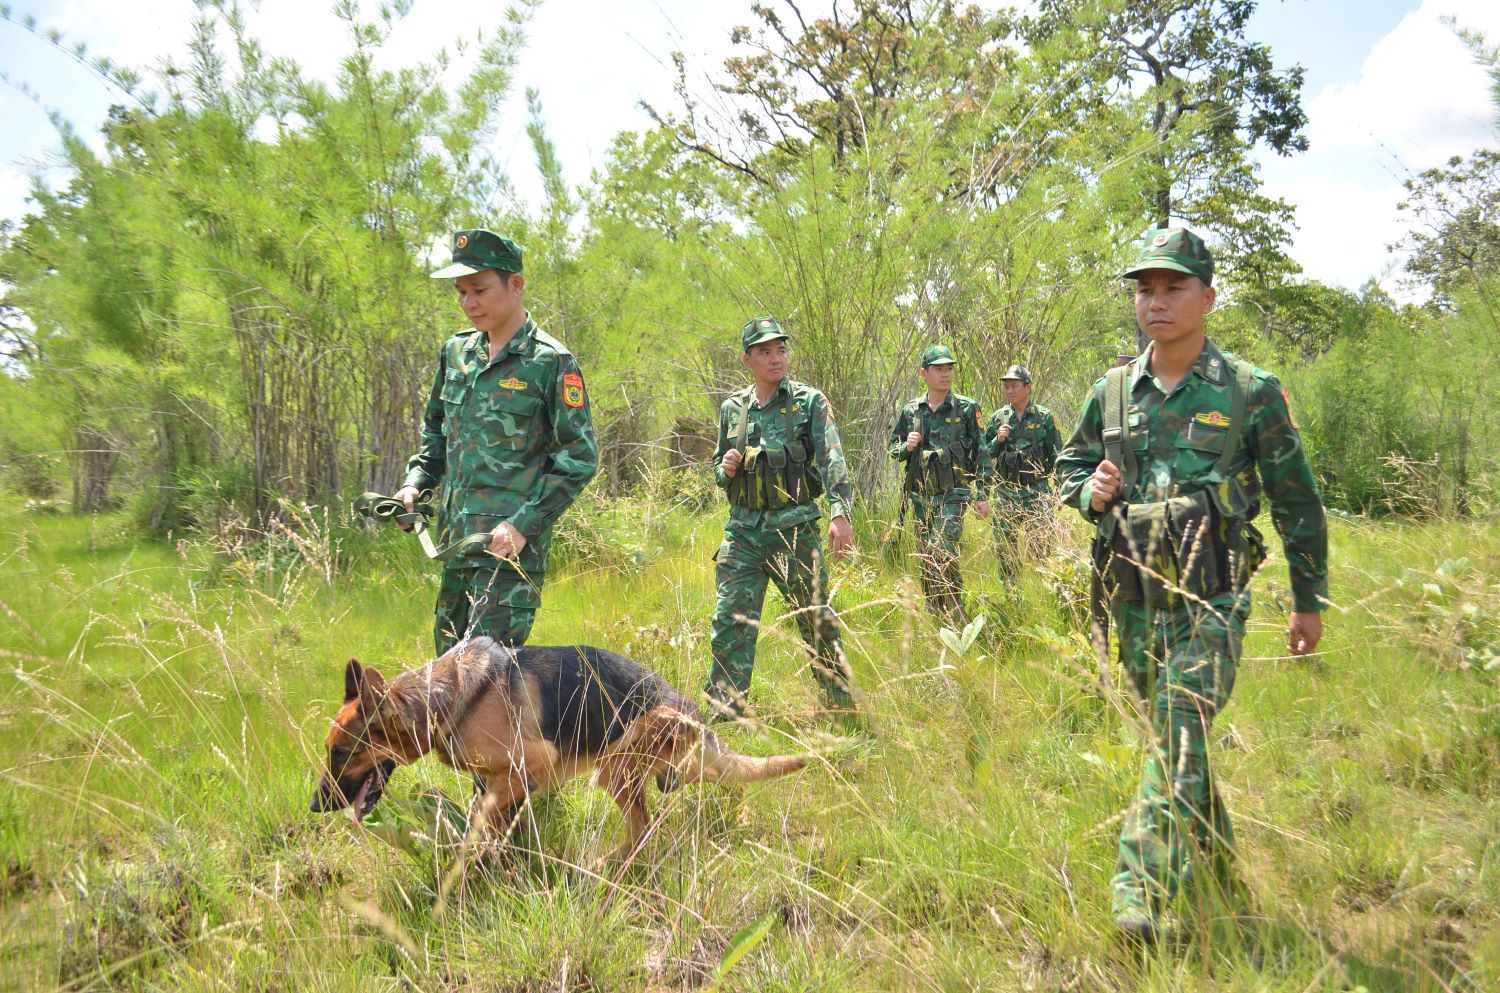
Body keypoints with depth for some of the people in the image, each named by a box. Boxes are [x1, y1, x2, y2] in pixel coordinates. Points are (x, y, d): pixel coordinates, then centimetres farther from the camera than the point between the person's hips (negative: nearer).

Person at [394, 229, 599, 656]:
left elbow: (579, 459, -10)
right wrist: (416, 481, 7)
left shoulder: (552, 362, -8)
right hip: (455, 538, 7)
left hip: (511, 542, -7)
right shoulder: (456, 352, 12)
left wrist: (525, 525, -17)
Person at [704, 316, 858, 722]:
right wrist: (724, 469, -4)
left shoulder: (809, 402, -2)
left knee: (817, 619, 4)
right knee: (731, 620, -2)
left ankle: (843, 704, 19)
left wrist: (840, 512, -28)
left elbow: (831, 460, -14)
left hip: (795, 528, -3)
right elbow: (719, 466, 21)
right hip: (742, 530, 3)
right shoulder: (732, 408, 10)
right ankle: (723, 711, 5)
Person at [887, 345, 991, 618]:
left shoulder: (966, 408, -1)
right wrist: (906, 447, -7)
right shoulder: (910, 411, 7)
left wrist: (983, 495, -3)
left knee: (942, 552, -19)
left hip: (953, 495, -4)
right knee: (925, 559, 10)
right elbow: (893, 449, 17)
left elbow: (980, 454, 1)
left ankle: (954, 617, -9)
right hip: (920, 496, 4)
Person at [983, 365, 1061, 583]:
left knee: (1041, 545, -3)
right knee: (1005, 549, 7)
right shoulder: (998, 418, 6)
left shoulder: (1044, 417, 0)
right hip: (1006, 491, 3)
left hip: (1037, 491, -2)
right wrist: (998, 440, -9)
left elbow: (1056, 456, 2)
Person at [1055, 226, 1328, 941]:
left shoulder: (1250, 391, -4)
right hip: (1130, 599, 4)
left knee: (1179, 736, -17)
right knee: (1169, 738, 15)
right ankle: (1216, 868, 35)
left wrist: (1309, 600, 6)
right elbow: (1069, 467, 20)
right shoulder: (1112, 393, 6)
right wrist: (1088, 489, -5)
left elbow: (1296, 500, 3)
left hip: (1210, 600, -4)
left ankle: (1140, 892, -15)